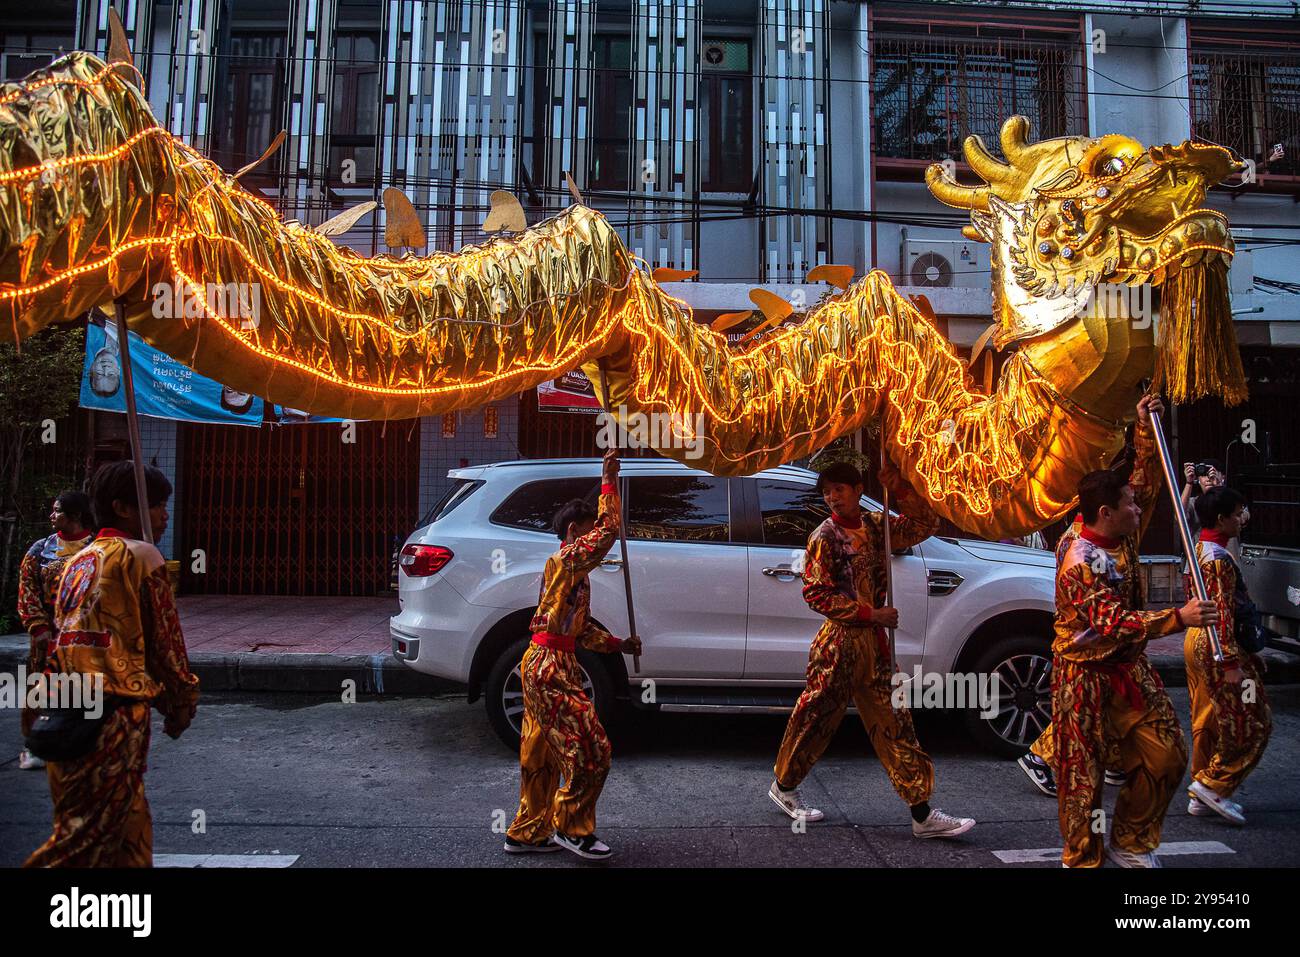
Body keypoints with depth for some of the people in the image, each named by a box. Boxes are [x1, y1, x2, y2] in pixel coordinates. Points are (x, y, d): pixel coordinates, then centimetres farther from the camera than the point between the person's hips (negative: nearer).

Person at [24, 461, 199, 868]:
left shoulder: (77, 562, 17)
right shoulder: (140, 556, -6)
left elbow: (63, 636, 19)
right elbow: (165, 637, -6)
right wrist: (182, 701, 5)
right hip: (116, 711, -8)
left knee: (131, 824, 15)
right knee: (98, 827, -1)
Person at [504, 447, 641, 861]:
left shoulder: (572, 570, 19)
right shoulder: (566, 560, -12)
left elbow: (582, 629, 20)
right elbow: (607, 531, -25)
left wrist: (618, 644, 11)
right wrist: (609, 480, -19)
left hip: (547, 665, 10)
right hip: (550, 668, -10)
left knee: (542, 755, 16)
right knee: (590, 750, -4)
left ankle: (528, 833, 26)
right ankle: (572, 829, 10)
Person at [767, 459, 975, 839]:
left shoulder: (875, 526, 7)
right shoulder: (824, 537, -10)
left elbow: (926, 524, 8)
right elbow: (816, 594, -14)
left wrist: (900, 490, -6)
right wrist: (870, 614, -17)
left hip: (874, 641, 6)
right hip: (840, 641, -5)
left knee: (895, 724, 5)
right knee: (815, 719, 7)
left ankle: (923, 815, 9)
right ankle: (783, 786, 28)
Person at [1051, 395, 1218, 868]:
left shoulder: (1123, 540, 1)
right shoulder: (1079, 563, -23)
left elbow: (1146, 483, 7)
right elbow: (1114, 622, -31)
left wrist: (1145, 429, -1)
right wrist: (1178, 617, -35)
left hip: (1129, 667, 8)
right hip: (1086, 674, -8)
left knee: (1167, 756, 6)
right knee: (1084, 772, 1)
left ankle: (1129, 841, 23)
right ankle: (1082, 858, 17)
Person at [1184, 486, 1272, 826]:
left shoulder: (1200, 551, 12)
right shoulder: (1219, 559, -19)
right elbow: (1222, 613, -23)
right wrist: (1231, 663, -22)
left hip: (1196, 641, 10)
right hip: (1216, 646, -10)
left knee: (1206, 721, 14)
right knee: (1251, 723, 1)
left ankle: (1202, 797, 20)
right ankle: (1213, 785, 4)